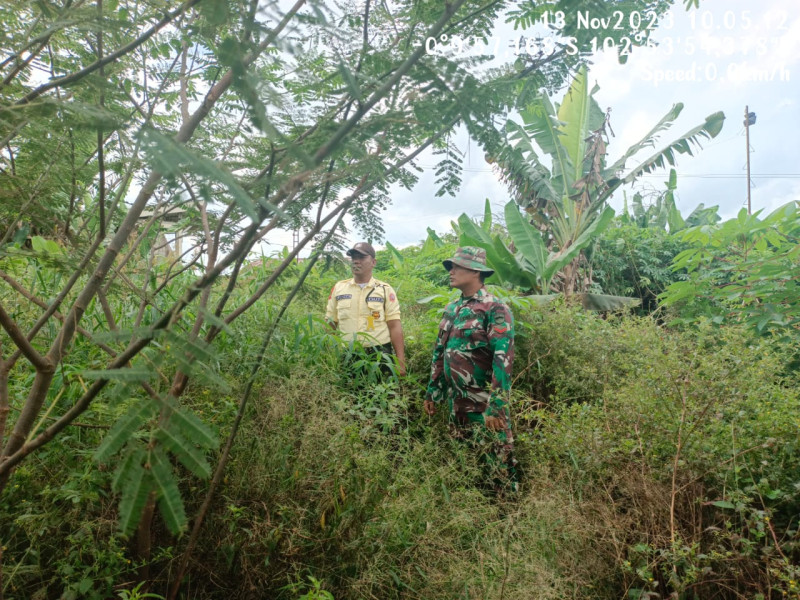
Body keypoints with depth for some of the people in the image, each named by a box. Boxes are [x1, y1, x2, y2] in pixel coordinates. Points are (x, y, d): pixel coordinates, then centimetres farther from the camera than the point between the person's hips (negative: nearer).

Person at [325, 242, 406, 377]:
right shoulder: (338, 288, 8)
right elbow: (330, 325, 11)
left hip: (380, 355, -2)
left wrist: (400, 361, -7)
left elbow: (394, 327, -1)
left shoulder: (385, 290, 1)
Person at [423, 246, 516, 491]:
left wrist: (496, 406, -25)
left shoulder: (495, 309, -14)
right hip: (457, 402, 8)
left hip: (485, 405, -7)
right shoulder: (451, 310, 10)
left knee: (497, 459, 3)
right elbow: (439, 354, 16)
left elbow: (503, 359, -21)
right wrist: (432, 393, 15)